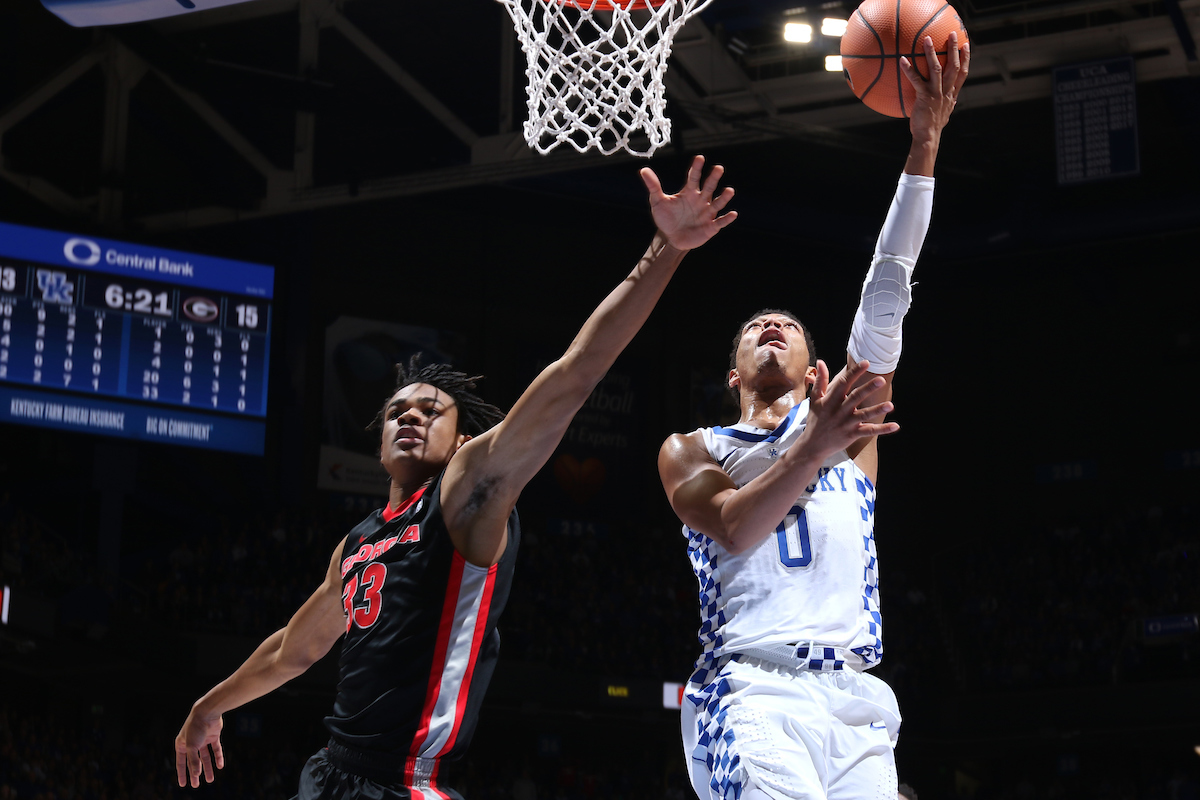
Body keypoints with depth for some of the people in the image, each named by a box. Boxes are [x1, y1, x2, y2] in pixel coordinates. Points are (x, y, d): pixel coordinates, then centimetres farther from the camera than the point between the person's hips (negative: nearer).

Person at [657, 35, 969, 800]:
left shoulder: (846, 417, 23)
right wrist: (816, 445, -9)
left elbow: (887, 294, 11)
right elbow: (734, 529, -2)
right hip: (753, 693, -3)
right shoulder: (691, 450, 20)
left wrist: (924, 145, 2)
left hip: (856, 703, 3)